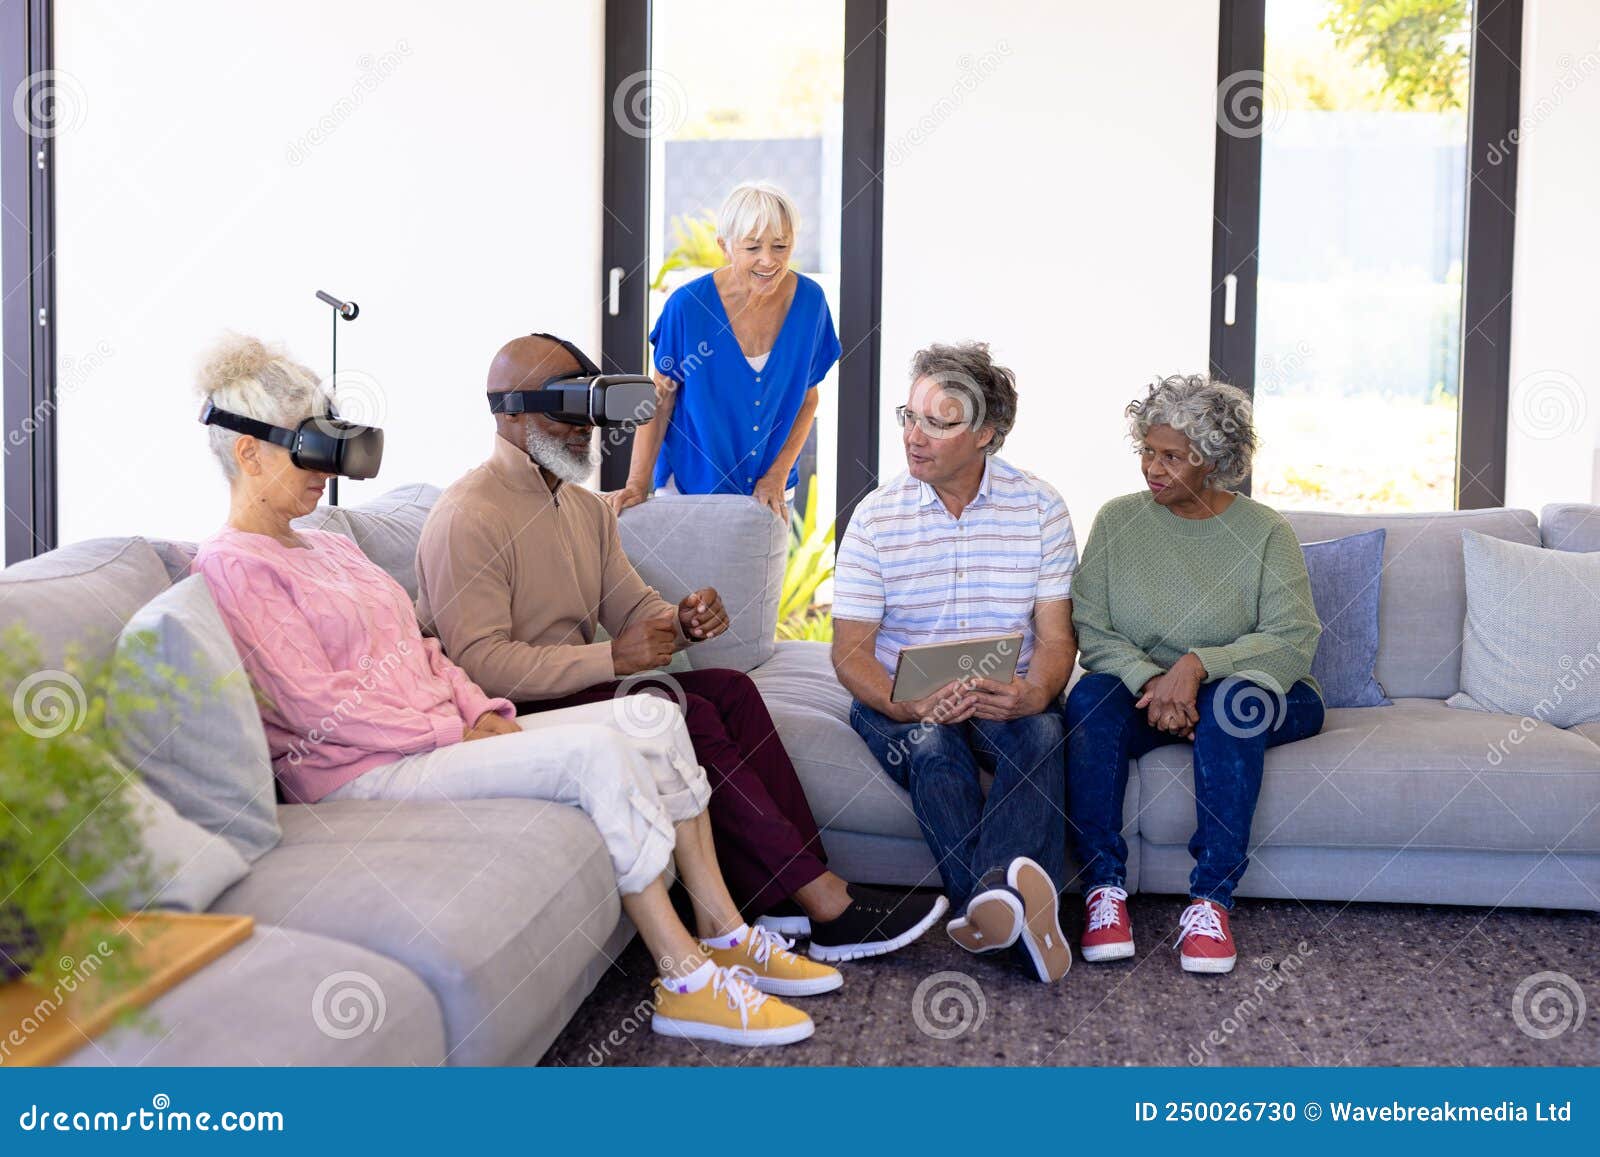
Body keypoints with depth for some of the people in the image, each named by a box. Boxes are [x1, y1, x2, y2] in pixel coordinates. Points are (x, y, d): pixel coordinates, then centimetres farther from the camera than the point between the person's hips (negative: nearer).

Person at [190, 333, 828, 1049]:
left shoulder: (330, 547, 23)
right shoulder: (232, 567, -7)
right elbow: (317, 706, -15)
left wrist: (484, 713, 3)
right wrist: (450, 732, -13)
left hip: (442, 736, 9)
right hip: (363, 773, -9)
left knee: (655, 719, -5)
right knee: (597, 751, -26)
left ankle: (723, 933, -2)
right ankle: (686, 982, -22)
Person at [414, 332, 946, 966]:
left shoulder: (587, 508, 16)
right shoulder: (468, 518, -14)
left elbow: (633, 608, 18)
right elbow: (479, 663, -23)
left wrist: (681, 621, -7)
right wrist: (611, 658, -26)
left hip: (581, 686, 9)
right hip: (514, 712, -9)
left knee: (731, 690, -12)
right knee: (689, 714, -26)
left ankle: (790, 900, -19)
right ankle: (825, 902, -23)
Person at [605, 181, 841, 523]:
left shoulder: (809, 300, -10)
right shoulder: (688, 305, -18)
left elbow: (807, 398, 2)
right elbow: (660, 401, -8)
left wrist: (778, 476, -6)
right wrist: (638, 484, -15)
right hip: (689, 486, -2)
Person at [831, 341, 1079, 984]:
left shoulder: (1039, 507, 2)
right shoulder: (877, 515, -1)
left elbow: (1056, 636, -1)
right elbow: (851, 650, -4)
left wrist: (1032, 693, -25)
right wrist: (904, 704, -25)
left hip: (1007, 697, 1)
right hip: (902, 700, 0)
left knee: (1043, 733, -32)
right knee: (933, 744, -34)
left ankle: (991, 900, -49)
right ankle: (1012, 910, -45)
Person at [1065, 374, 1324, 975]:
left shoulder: (1264, 530, -3)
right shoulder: (1117, 520, 4)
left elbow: (1294, 641, -13)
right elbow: (1091, 632, -4)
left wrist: (1198, 665, -28)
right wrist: (1149, 679, -24)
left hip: (1245, 687, -2)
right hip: (1141, 689, 2)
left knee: (1231, 702, -36)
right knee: (1090, 697, -30)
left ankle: (1211, 899, -35)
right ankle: (1103, 886, -31)